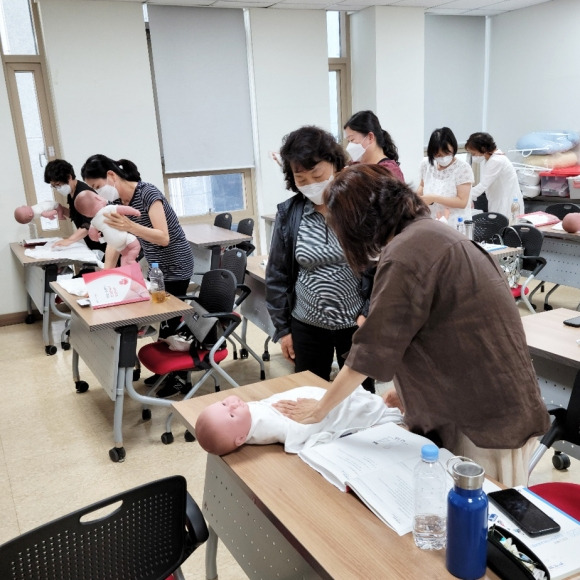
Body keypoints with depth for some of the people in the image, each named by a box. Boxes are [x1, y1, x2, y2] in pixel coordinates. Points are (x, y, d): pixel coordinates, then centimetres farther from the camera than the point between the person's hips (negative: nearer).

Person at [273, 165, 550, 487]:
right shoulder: (431, 232, 8)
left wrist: (319, 410, -3)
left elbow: (371, 350, -15)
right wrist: (405, 390, 17)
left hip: (490, 415, -9)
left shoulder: (406, 254, -20)